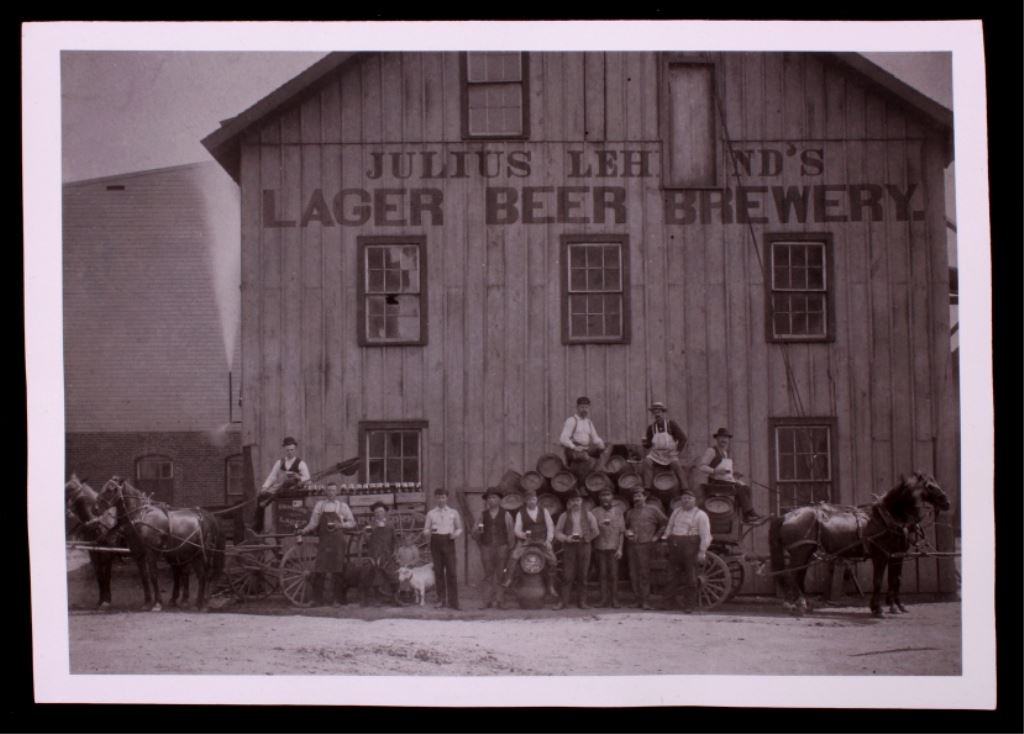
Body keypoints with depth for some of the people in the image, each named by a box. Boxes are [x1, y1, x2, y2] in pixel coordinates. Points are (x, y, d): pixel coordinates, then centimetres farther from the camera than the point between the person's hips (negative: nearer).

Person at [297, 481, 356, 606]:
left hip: (338, 541, -1)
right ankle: (318, 599, 2)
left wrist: (341, 525, -9)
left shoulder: (342, 506, 8)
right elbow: (313, 522, 10)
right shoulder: (319, 505, 11)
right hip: (323, 540, 1)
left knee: (337, 570, -1)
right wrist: (304, 530, -6)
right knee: (319, 570, -5)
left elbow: (352, 523, 8)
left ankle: (338, 599, 7)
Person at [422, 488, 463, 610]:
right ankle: (441, 599, 9)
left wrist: (455, 534, -6)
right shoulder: (431, 514, 9)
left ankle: (453, 601, -8)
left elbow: (459, 528, 15)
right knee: (438, 571, 1)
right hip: (436, 541, 1)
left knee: (451, 571, -8)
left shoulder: (453, 513, 9)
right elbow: (426, 530, 10)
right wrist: (428, 532, -13)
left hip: (448, 542, -1)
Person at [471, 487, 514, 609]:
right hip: (486, 548, 2)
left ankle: (499, 601, -3)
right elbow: (475, 533, 15)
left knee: (500, 575, -4)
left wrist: (508, 545, -1)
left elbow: (511, 531, 5)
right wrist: (478, 530, -6)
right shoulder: (483, 515, 13)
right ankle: (487, 601, -3)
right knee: (488, 575, -2)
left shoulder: (505, 514, 7)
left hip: (501, 547, -2)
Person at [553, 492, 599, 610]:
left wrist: (586, 538, 2)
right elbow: (557, 532, 6)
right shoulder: (564, 516, 9)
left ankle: (583, 602, 3)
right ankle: (563, 601, -4)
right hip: (569, 546, -1)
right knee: (567, 575, -6)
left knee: (583, 575, 0)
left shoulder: (588, 515, 10)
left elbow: (595, 531, 14)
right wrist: (566, 538, -9)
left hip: (584, 546, 1)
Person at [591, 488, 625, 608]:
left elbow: (621, 531, 6)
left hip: (613, 548, -1)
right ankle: (604, 599, 4)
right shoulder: (595, 512, 9)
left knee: (613, 574, -3)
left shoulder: (617, 511, 8)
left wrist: (620, 548, -2)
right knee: (602, 574, -1)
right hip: (600, 547, 1)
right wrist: (600, 524, -15)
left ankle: (614, 600, 1)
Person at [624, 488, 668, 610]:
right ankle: (638, 601, 8)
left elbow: (664, 522, 9)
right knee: (634, 574, 2)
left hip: (644, 545, -5)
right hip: (631, 545, 5)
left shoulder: (652, 510, 5)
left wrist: (657, 535, 5)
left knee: (644, 574, -10)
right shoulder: (630, 512, 17)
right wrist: (627, 532, 6)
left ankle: (645, 602, -11)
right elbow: (626, 526, 27)